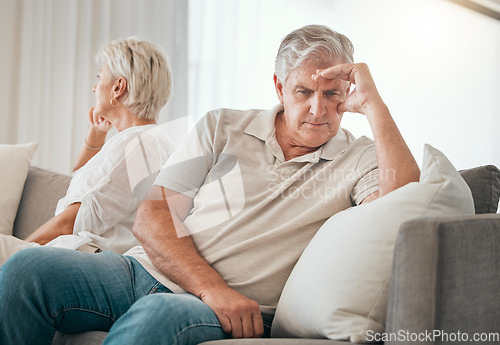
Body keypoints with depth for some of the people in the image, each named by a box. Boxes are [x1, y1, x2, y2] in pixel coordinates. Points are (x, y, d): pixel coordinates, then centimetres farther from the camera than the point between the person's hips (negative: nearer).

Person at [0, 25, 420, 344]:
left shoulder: (358, 159, 8)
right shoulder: (223, 128, 13)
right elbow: (151, 217, 4)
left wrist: (372, 102, -10)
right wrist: (211, 287, -12)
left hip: (228, 310, -3)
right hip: (149, 272, 4)